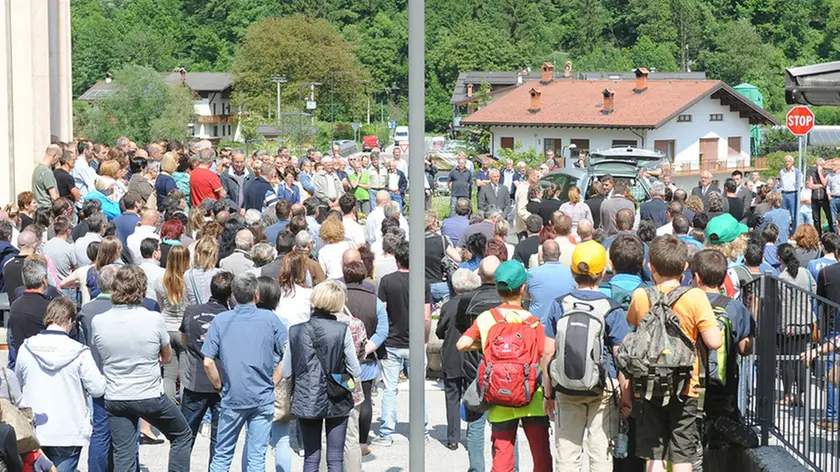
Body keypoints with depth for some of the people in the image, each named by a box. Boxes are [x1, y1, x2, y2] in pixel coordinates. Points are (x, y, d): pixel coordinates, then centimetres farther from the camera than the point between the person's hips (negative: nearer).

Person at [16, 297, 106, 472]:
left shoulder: (26, 349, -3)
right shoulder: (79, 353, -13)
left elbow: (17, 384, 11)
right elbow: (97, 389, -12)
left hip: (34, 431, 3)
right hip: (68, 433, -3)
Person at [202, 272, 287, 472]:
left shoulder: (220, 320, -2)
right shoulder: (270, 319, -3)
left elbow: (208, 362, -6)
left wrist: (221, 386, 7)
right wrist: (273, 383, 4)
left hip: (232, 398, 0)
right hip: (263, 399, 0)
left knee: (222, 455, 11)